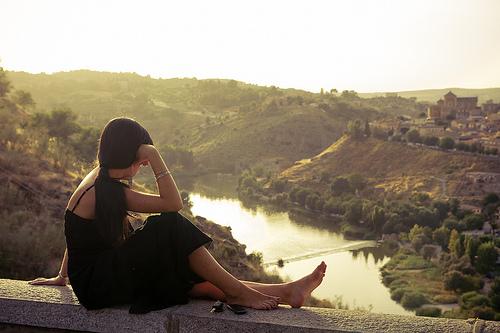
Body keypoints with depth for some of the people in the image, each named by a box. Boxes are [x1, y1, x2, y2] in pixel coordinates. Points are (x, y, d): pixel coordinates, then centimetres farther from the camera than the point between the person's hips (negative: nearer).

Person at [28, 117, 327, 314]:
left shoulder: (98, 179, 8)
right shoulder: (110, 191, -22)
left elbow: (80, 234, 18)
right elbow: (174, 204, -24)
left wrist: (62, 276, 27)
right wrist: (155, 156, -22)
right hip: (100, 287, -9)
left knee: (190, 278, -3)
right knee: (171, 227, -23)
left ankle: (283, 292, -9)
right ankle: (238, 292, -15)